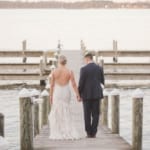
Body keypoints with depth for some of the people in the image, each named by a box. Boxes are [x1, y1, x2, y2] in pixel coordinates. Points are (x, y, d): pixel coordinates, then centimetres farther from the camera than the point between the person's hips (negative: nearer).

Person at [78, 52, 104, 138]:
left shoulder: (84, 69, -8)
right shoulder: (99, 68, 3)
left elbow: (81, 83, -9)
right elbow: (102, 81, 9)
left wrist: (79, 94, 1)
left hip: (86, 94, -2)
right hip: (97, 94, 2)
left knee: (87, 115, 5)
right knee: (95, 114, 6)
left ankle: (89, 133, 5)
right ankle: (93, 133, 1)